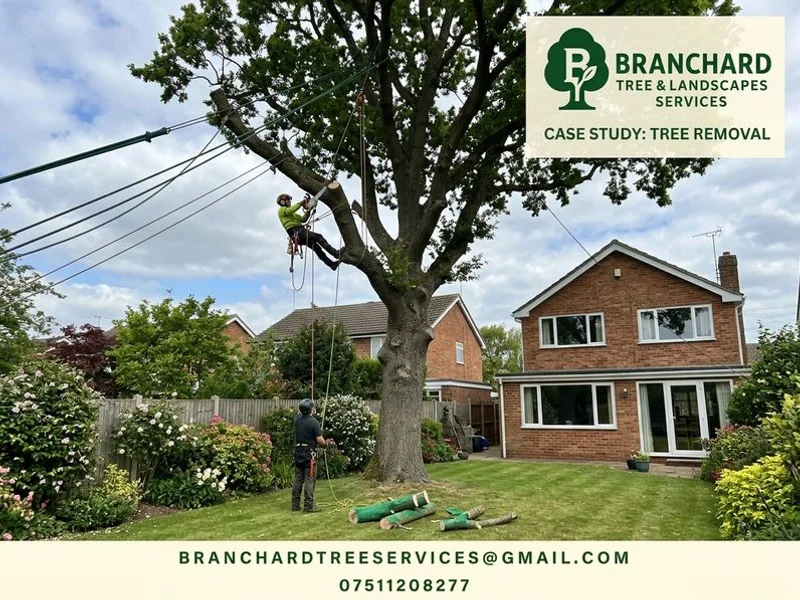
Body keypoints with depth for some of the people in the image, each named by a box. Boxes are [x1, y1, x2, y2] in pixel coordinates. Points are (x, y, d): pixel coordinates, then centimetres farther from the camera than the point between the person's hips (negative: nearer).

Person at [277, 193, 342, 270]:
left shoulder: (292, 214, 32)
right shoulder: (281, 210, 5)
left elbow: (303, 219, 25)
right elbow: (292, 209, -17)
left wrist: (308, 210, 12)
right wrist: (301, 203, -4)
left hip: (300, 233, 9)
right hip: (296, 232, -9)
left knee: (317, 248, 3)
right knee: (318, 237, -17)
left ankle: (331, 264, 1)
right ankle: (335, 253, -22)